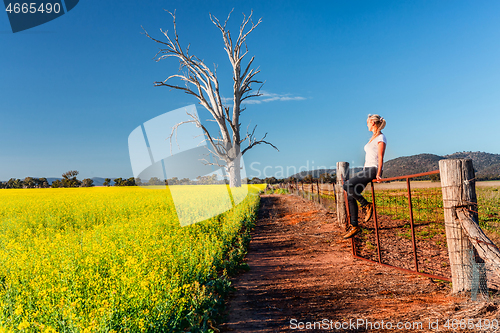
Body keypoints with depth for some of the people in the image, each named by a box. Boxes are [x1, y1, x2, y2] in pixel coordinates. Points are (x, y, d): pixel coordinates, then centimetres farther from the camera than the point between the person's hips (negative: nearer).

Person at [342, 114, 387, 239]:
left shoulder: (381, 138, -6)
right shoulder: (373, 138, 21)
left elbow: (380, 158, -14)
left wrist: (378, 174, -22)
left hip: (374, 169, -9)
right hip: (366, 169, 9)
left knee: (348, 185, -25)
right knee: (350, 196, -1)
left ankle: (366, 205, -8)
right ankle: (354, 226, 2)